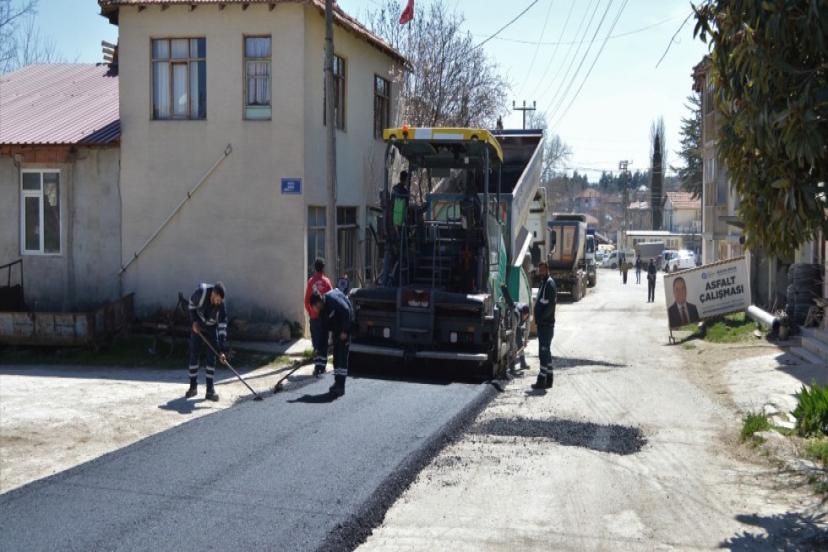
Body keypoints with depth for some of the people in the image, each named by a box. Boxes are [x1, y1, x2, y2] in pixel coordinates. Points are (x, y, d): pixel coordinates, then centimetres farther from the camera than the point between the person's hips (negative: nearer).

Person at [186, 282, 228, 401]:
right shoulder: (201, 292, -29)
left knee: (211, 358, -5)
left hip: (211, 329, 0)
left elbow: (222, 328, -27)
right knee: (194, 356, 1)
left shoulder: (221, 305, -28)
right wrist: (194, 321, -13)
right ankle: (193, 387, 14)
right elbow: (192, 304, -6)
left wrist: (222, 351, -29)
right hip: (197, 326, 0)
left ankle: (210, 390, 0)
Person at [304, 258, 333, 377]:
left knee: (316, 342, 7)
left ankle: (317, 365, -4)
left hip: (314, 317, 1)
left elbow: (306, 300, 1)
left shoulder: (310, 281, -2)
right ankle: (322, 366, 8)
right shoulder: (326, 281, -6)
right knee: (324, 342, 8)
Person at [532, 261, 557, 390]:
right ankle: (548, 379, 21)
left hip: (546, 324, -10)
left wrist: (541, 317, -20)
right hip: (543, 324, 10)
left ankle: (542, 380, -7)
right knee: (546, 351, 14)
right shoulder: (543, 283, 17)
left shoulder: (550, 284, -13)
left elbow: (551, 304, -21)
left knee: (544, 351, -8)